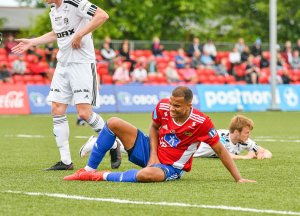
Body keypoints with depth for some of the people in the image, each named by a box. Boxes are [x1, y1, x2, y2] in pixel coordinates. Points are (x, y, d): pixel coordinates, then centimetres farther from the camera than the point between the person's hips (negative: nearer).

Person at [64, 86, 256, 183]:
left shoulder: (201, 123, -25)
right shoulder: (163, 107, -13)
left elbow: (220, 150, -15)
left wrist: (238, 178, -17)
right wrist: (153, 155, -6)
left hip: (171, 168, -5)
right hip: (152, 152, 5)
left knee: (147, 175, -43)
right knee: (114, 123, -10)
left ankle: (103, 177, -18)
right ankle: (89, 170, -3)